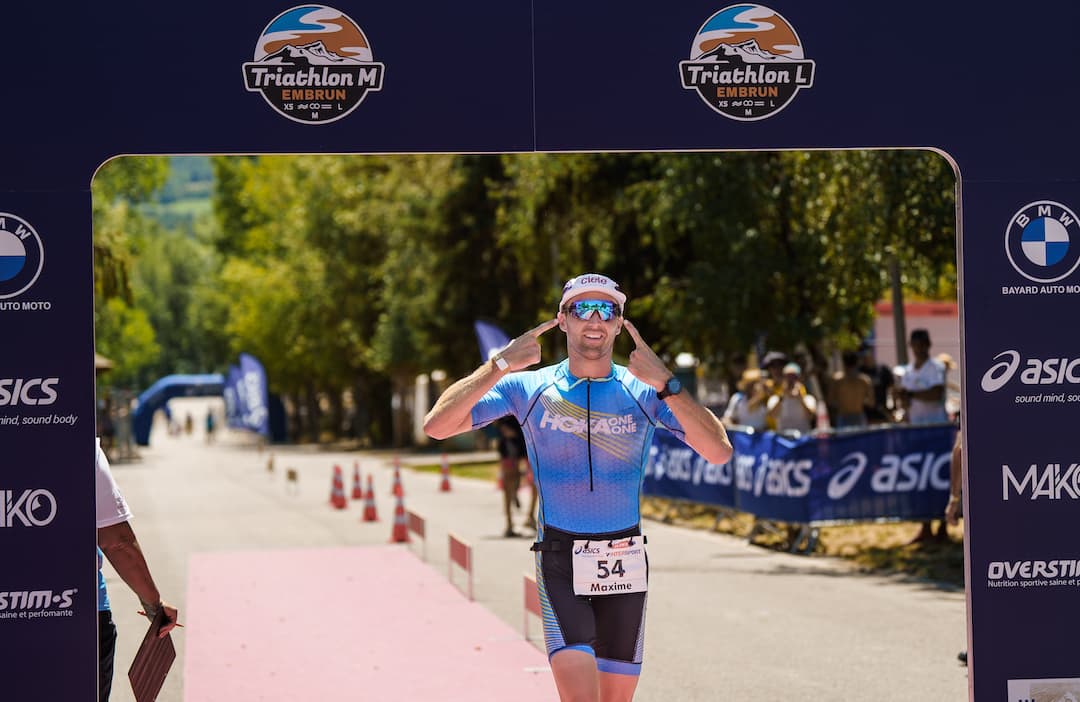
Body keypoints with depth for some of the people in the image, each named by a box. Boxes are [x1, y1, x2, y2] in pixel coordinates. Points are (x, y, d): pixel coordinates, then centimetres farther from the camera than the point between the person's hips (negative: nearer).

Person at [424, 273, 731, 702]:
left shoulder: (645, 392, 1)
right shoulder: (528, 388, 0)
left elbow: (719, 453, -12)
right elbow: (437, 426, -7)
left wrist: (664, 383, -21)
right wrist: (499, 366, -15)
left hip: (625, 565, 2)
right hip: (560, 564, -2)